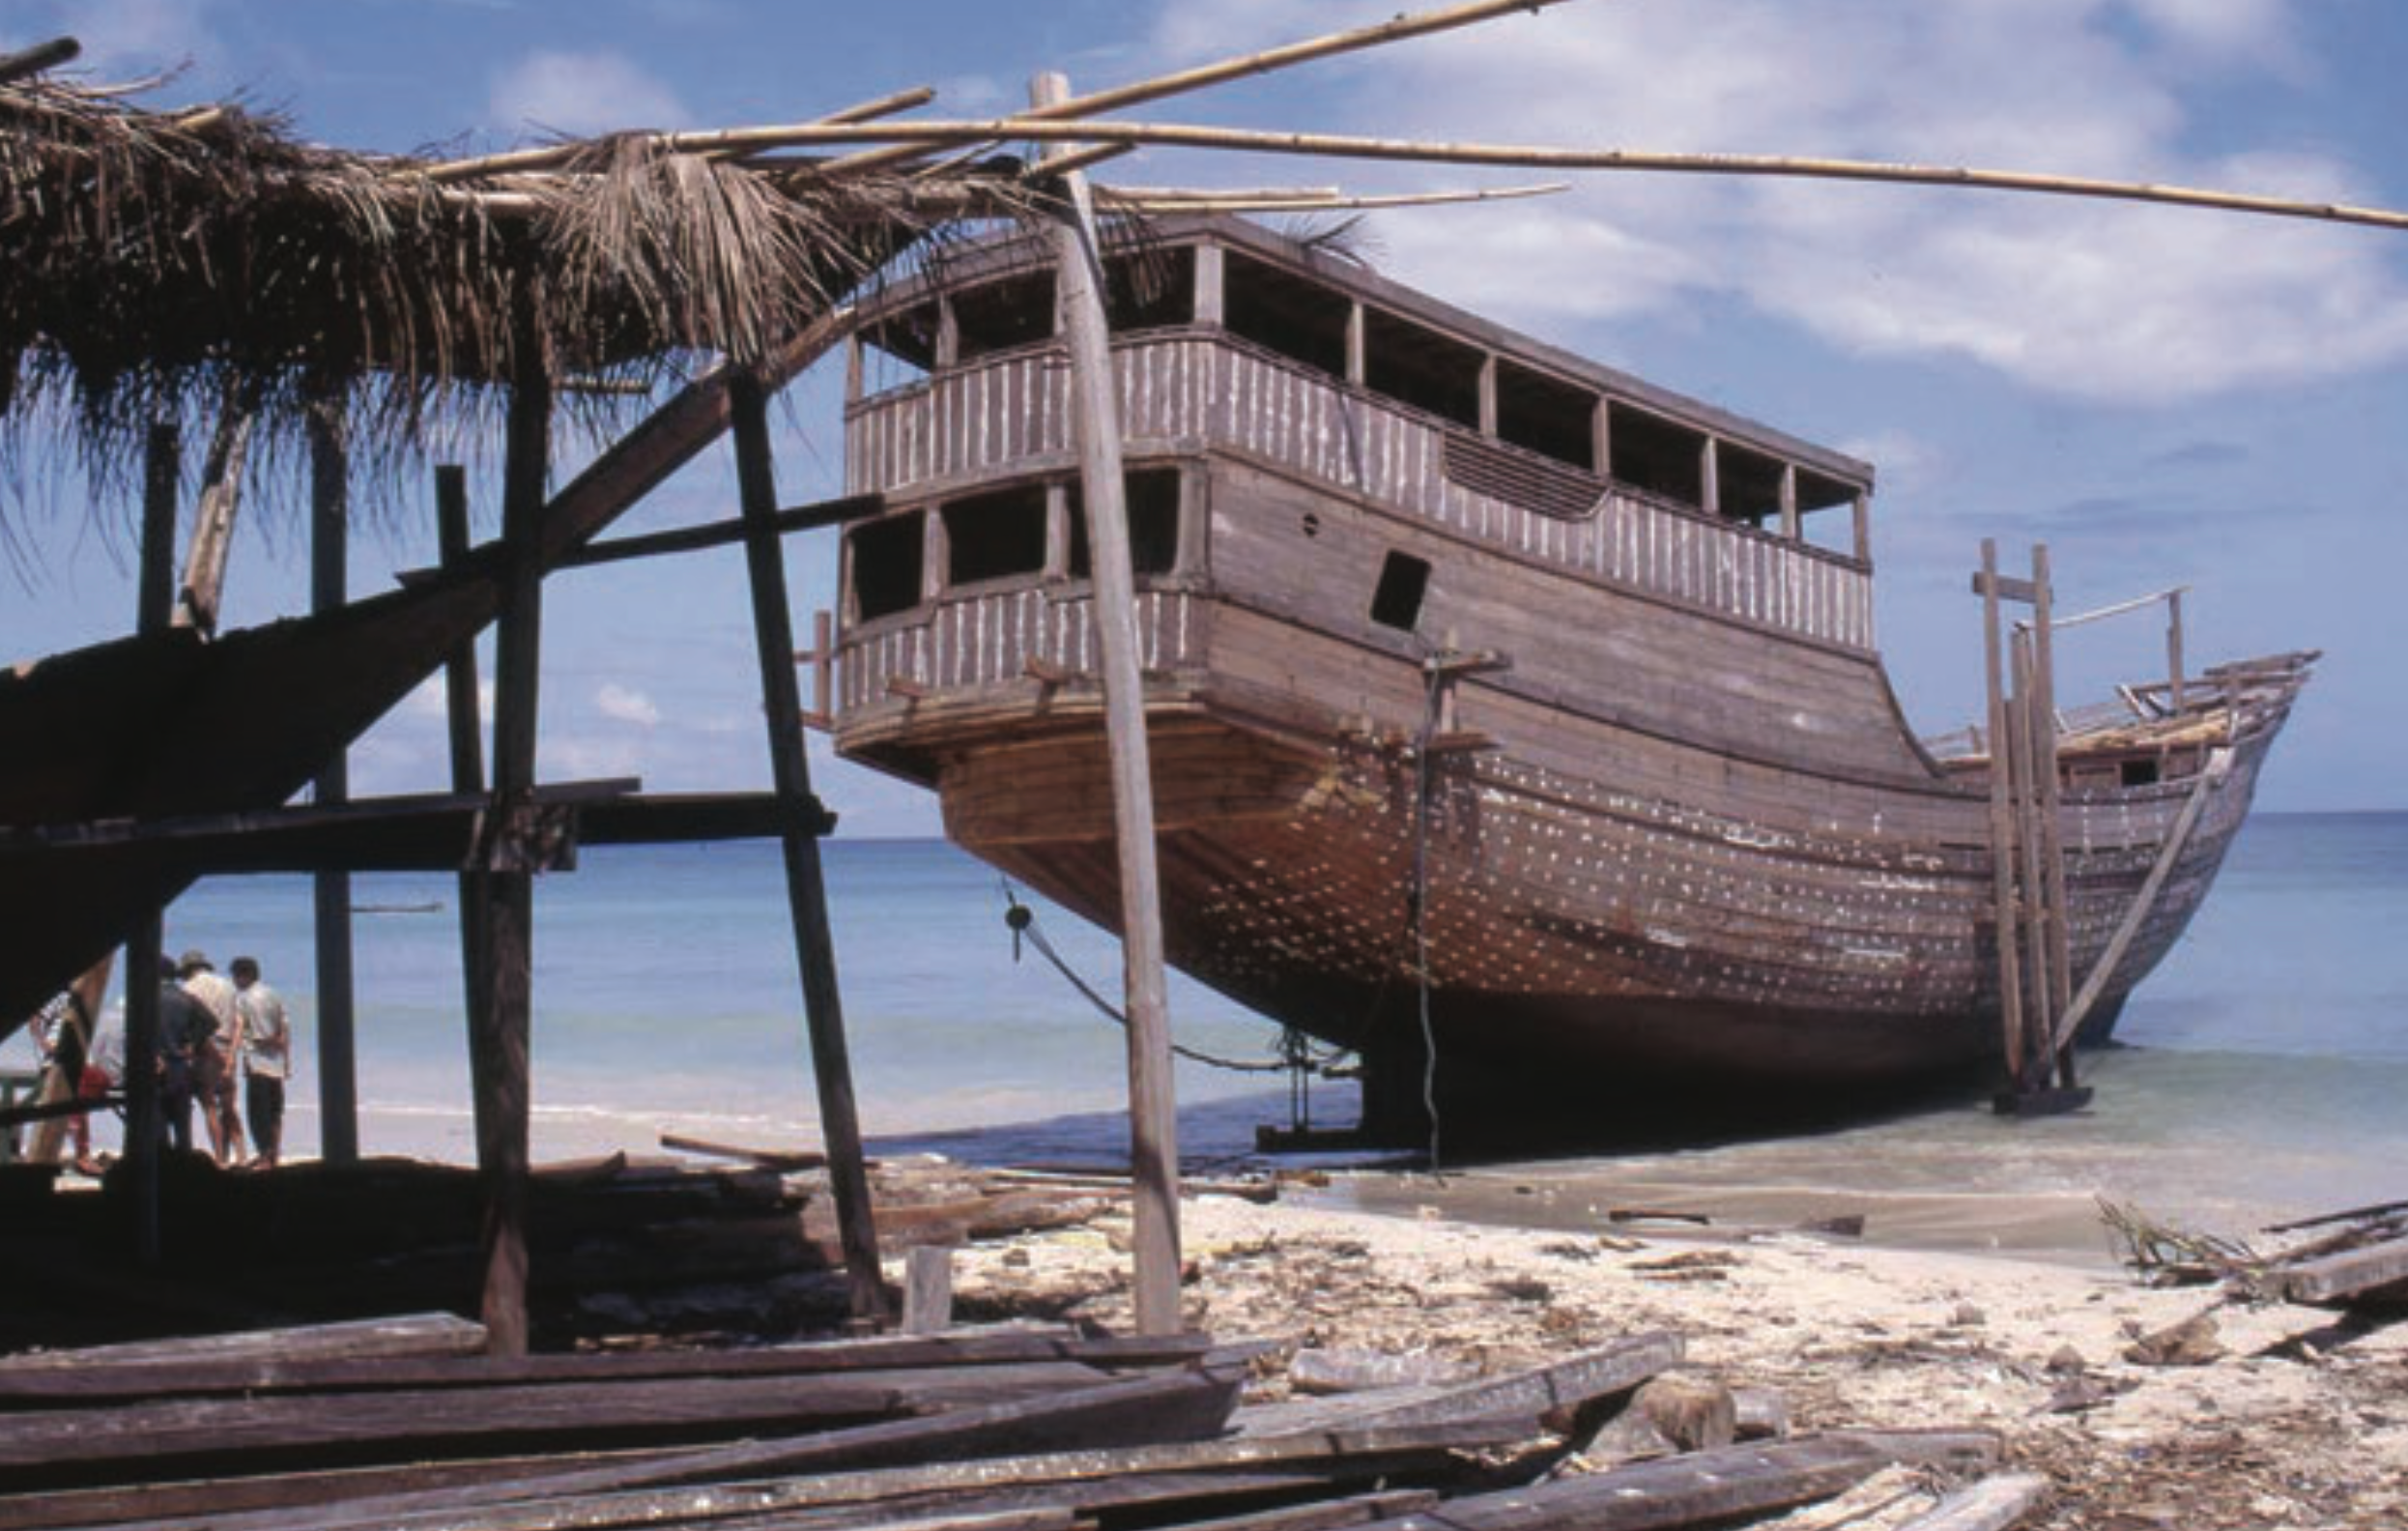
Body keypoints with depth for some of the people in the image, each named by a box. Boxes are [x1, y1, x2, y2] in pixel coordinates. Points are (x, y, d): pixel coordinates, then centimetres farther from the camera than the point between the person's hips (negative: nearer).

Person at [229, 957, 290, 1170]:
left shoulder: (242, 998, -7)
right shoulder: (274, 996, 13)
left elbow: (238, 1030, -14)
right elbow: (285, 1031, 14)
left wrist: (231, 1059, -14)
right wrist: (287, 1061, 18)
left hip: (256, 1061, -7)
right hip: (276, 1061, 7)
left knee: (258, 1112, -4)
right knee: (275, 1113, 12)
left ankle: (264, 1156, -4)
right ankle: (273, 1155, 17)